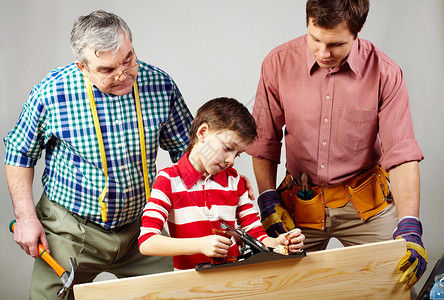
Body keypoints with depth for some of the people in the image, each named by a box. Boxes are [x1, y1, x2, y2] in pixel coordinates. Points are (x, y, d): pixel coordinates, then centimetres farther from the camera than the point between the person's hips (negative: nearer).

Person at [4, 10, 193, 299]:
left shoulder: (160, 84, -11)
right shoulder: (51, 93, -18)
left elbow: (185, 147, 4)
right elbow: (20, 153, -2)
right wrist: (26, 217, -6)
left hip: (140, 226, 2)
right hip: (70, 231, -2)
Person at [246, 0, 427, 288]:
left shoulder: (385, 73, -12)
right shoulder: (278, 63, -8)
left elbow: (401, 152, -15)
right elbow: (265, 140, 4)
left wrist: (409, 225, -26)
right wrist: (268, 200, -2)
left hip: (365, 204, -1)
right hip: (300, 203, 1)